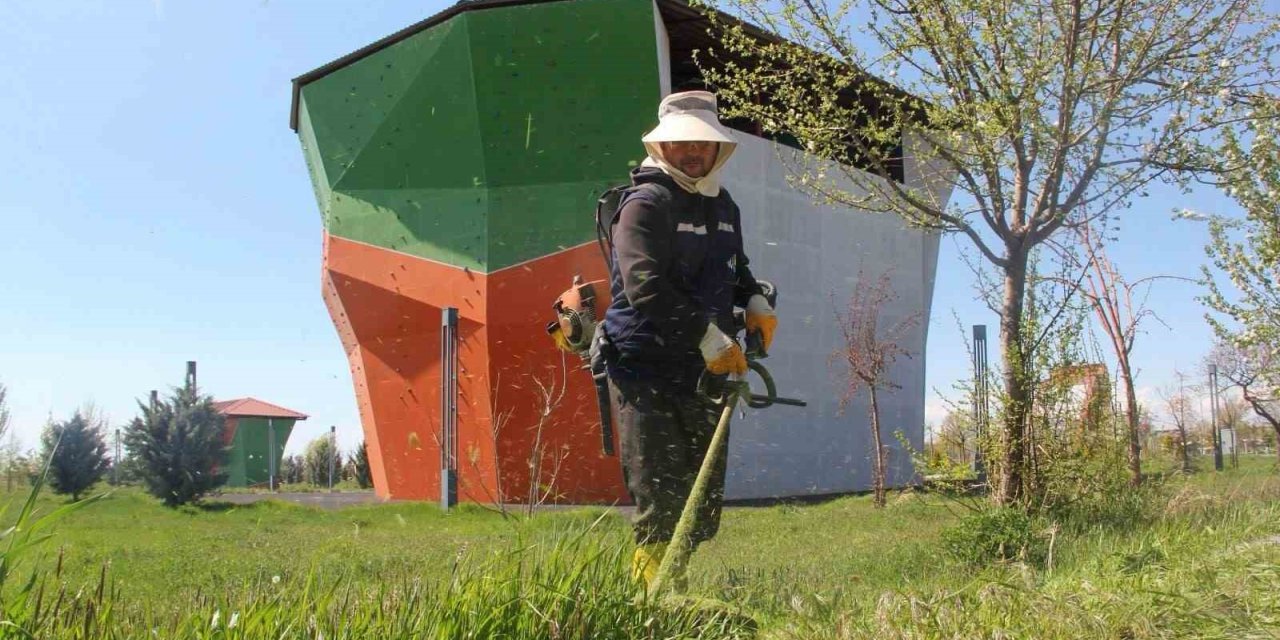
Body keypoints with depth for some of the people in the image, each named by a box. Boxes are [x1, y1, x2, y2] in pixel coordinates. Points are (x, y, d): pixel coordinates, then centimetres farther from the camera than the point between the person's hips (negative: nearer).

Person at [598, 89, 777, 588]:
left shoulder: (723, 206, 16)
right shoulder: (646, 203, -10)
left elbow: (735, 268, 32)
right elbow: (646, 288, -22)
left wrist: (755, 301, 10)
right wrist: (709, 335, -23)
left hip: (704, 373, 8)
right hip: (646, 373, -8)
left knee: (704, 506, 13)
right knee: (660, 502, -7)